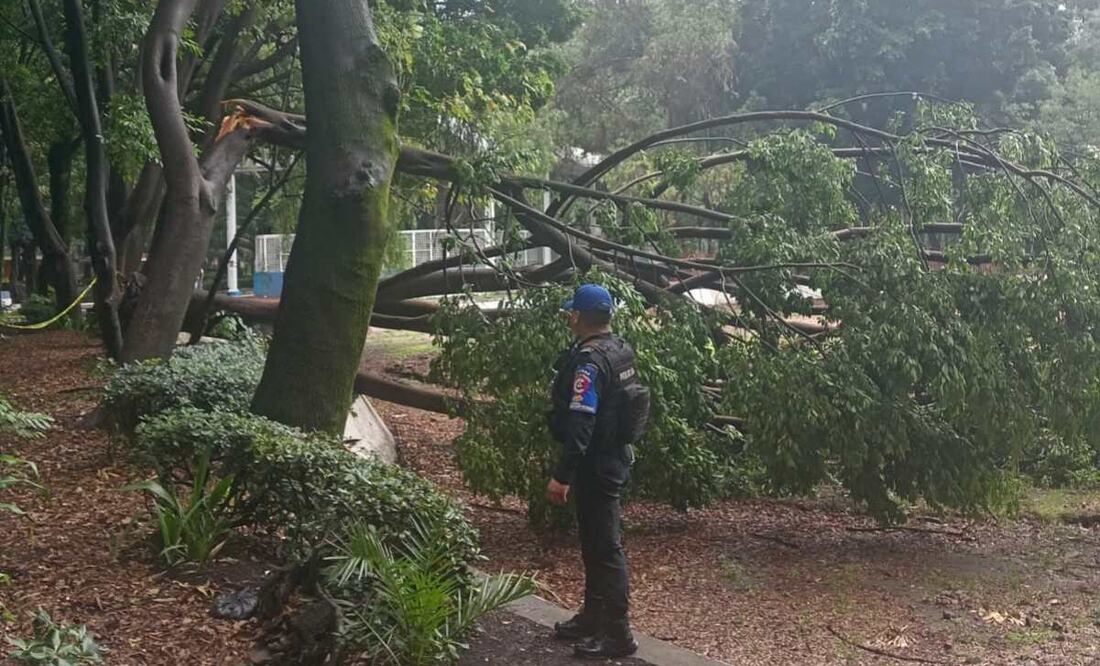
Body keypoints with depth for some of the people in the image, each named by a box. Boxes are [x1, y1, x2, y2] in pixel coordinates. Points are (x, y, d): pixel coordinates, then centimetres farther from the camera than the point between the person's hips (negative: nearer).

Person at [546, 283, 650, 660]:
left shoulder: (589, 361, -22)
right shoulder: (620, 351, 8)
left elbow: (580, 424, -28)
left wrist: (562, 475, -28)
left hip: (596, 466, -10)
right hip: (614, 457, 10)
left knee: (604, 547, -2)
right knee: (595, 541, 19)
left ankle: (617, 633, 5)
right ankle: (594, 616, 31)